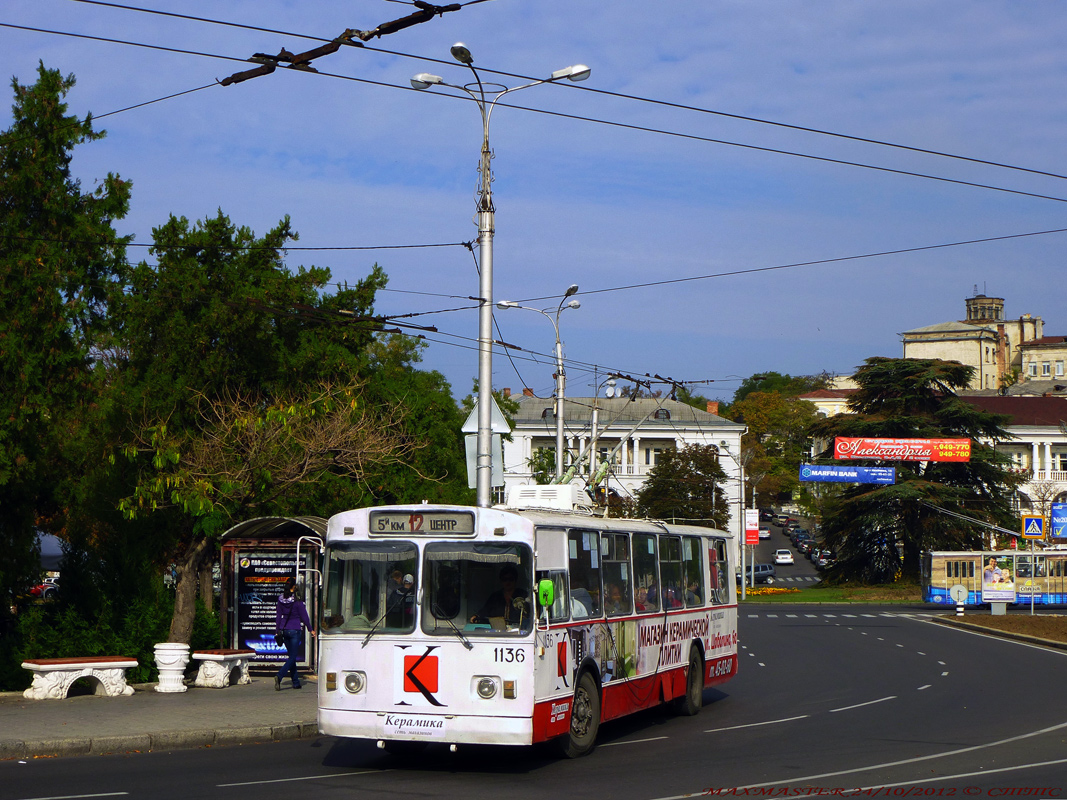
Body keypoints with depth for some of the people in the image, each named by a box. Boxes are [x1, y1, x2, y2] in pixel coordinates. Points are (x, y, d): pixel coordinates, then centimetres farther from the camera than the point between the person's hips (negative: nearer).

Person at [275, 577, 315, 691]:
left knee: (292, 656, 15)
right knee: (293, 657, -2)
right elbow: (304, 616, -6)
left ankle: (296, 682, 17)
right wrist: (311, 629, 6)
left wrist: (278, 630, 13)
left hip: (284, 630, 5)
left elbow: (278, 616, 5)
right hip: (295, 630, -5)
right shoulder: (297, 601, -13)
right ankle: (279, 676, -23)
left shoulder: (281, 599, 1)